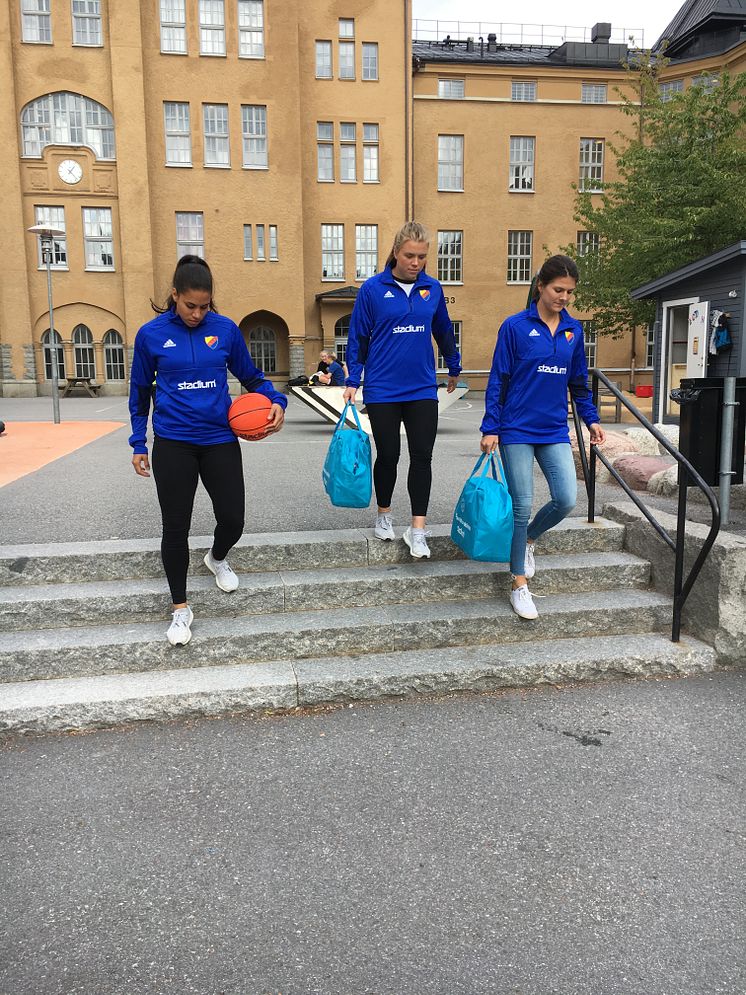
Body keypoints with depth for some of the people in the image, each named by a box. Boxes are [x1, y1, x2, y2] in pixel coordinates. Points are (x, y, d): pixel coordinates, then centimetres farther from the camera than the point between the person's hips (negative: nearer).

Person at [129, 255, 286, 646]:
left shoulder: (225, 329, -1)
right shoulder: (151, 334, -2)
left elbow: (250, 375, 11)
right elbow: (139, 392, 8)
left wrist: (276, 400, -8)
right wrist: (138, 444, 8)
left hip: (220, 440, 1)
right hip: (172, 445, -1)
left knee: (232, 521, 3)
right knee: (176, 528, 3)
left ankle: (217, 559, 41)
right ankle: (180, 608, 21)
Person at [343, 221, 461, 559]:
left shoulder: (432, 288, 4)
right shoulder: (373, 288, -5)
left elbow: (443, 331, 18)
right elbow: (358, 337, -1)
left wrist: (454, 368, 27)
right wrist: (353, 381, -6)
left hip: (422, 389, 2)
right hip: (382, 390, -2)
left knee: (422, 456, -3)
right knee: (388, 455, 6)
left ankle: (417, 529, 3)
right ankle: (383, 514, 29)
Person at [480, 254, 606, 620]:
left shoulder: (573, 329, 8)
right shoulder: (515, 326, -5)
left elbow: (579, 380, 17)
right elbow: (497, 380, -5)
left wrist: (592, 419, 13)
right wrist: (490, 428, -9)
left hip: (555, 431, 4)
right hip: (517, 430, -4)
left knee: (566, 499, -6)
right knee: (521, 506, -1)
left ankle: (528, 539, 26)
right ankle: (520, 585, 13)